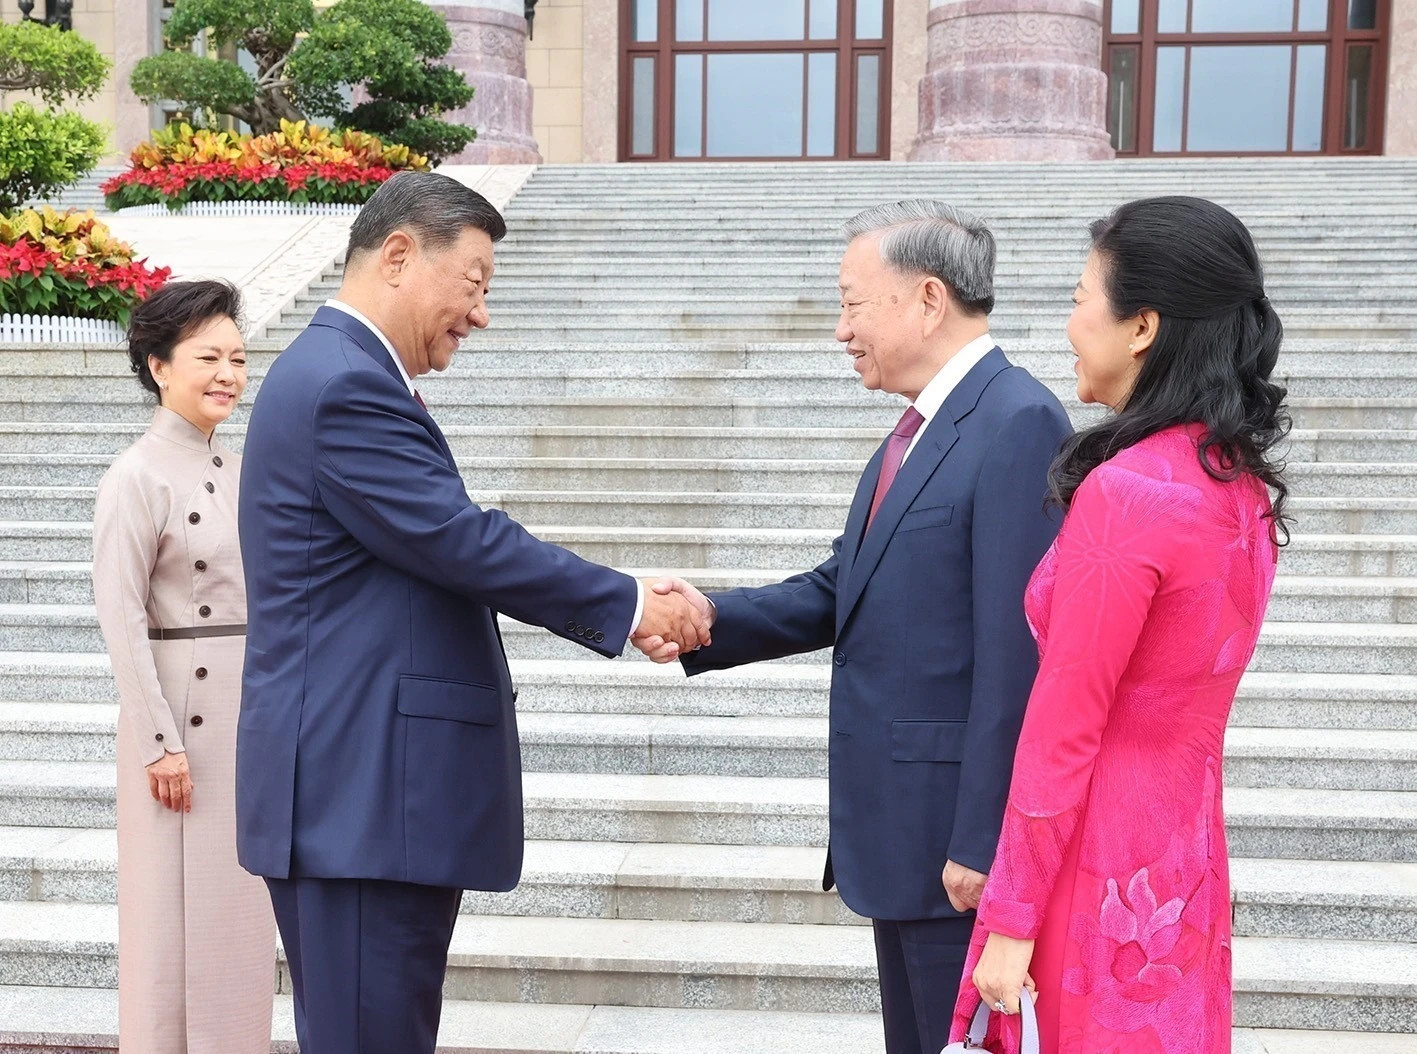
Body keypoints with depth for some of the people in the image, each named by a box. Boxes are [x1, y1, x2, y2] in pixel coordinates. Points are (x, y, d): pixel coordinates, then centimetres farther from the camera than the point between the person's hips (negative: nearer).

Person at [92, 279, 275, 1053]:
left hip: (250, 712, 7)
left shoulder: (236, 470, 10)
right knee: (177, 902, 3)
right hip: (180, 709, -7)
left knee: (241, 901, 14)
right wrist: (160, 743, -16)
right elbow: (121, 618, -15)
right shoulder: (136, 478, -12)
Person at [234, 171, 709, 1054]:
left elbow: (449, 555, 16)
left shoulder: (342, 376, 16)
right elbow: (468, 544, -19)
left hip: (364, 790, 11)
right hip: (361, 796, -11)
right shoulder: (345, 385, -17)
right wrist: (631, 604, -7)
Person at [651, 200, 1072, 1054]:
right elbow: (843, 590, 11)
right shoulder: (920, 430, 13)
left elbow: (1014, 650, -21)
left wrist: (979, 842, -21)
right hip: (904, 823, 9)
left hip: (962, 829, -9)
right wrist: (713, 618, -4)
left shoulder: (1019, 423, -17)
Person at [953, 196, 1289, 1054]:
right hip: (1187, 854, 8)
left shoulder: (1126, 491, -22)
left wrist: (1011, 921, -13)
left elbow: (1063, 734, -19)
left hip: (1100, 864, -8)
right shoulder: (1242, 482, 4)